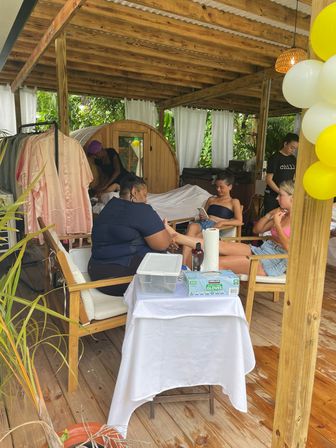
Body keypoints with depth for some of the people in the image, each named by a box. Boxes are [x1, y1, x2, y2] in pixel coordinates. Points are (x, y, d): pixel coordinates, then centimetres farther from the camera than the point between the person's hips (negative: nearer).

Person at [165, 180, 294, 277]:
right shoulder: (281, 214, 16)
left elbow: (289, 246, -22)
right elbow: (256, 229, 19)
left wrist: (276, 224, -13)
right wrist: (269, 216, 2)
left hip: (274, 262, -7)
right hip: (261, 251, 7)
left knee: (220, 262, -17)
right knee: (220, 245, -11)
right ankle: (176, 236, -15)